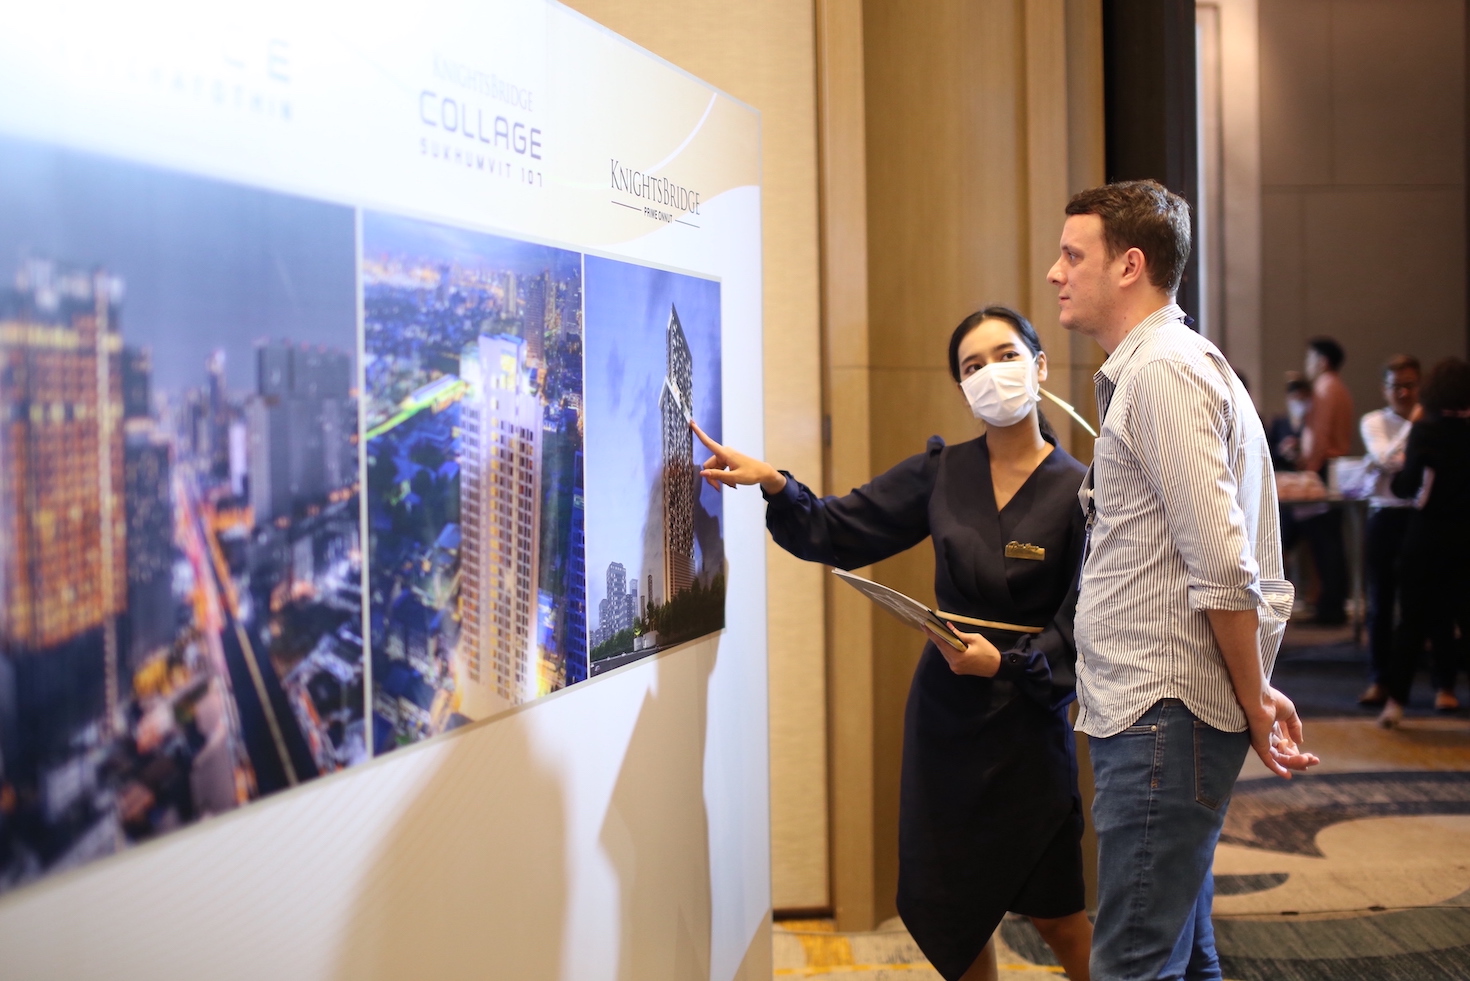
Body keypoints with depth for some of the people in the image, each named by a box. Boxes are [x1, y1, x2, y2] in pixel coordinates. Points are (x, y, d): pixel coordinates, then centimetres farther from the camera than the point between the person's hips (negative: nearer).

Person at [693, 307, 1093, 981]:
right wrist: (774, 484, -13)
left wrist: (1004, 662, -24)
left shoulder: (1077, 491, -9)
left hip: (1027, 717, -3)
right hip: (942, 713, 4)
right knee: (949, 912, 12)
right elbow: (837, 532, 2)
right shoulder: (942, 472, 1)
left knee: (1054, 914, 5)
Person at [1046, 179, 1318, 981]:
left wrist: (1254, 705, -11)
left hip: (1162, 718, -10)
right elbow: (1224, 566, 20)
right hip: (1148, 712, 10)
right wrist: (1255, 695, 15)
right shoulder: (1147, 369, 19)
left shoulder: (1164, 370, -13)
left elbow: (1223, 568, -19)